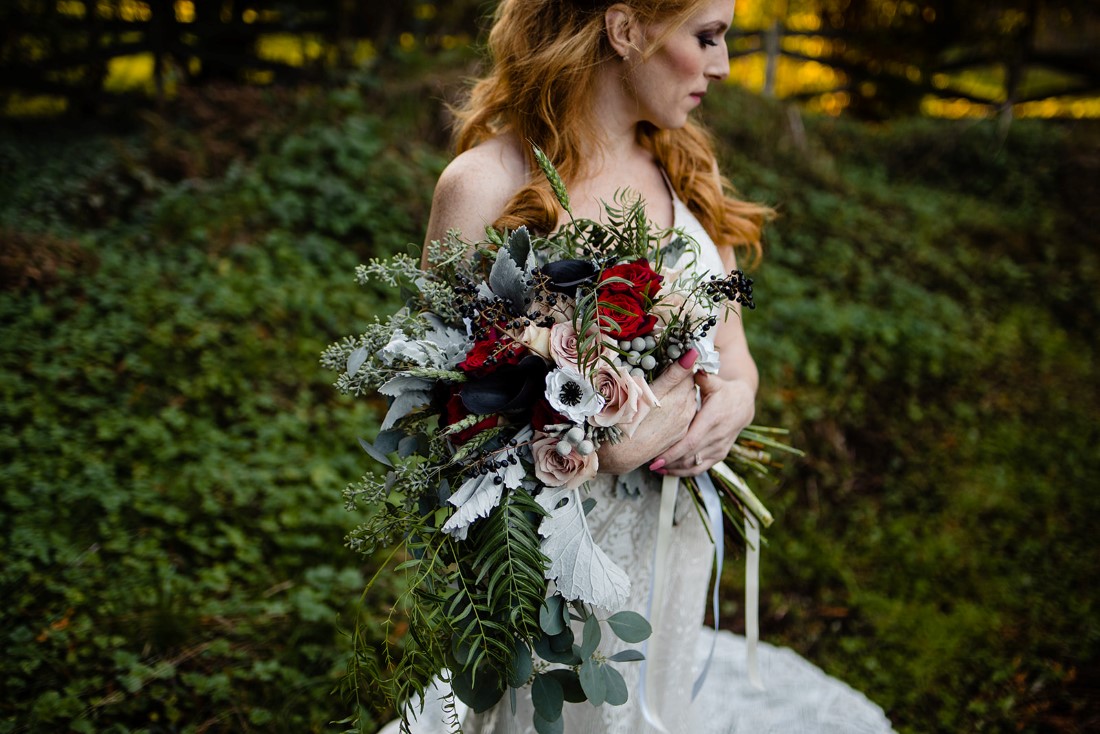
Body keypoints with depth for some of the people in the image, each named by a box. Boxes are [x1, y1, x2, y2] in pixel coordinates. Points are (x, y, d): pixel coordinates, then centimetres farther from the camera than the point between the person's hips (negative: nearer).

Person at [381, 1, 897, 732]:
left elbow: (732, 349, 9)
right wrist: (612, 447, -23)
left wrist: (735, 396, -13)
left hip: (678, 533, 6)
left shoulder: (689, 165, 3)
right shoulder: (486, 184, -17)